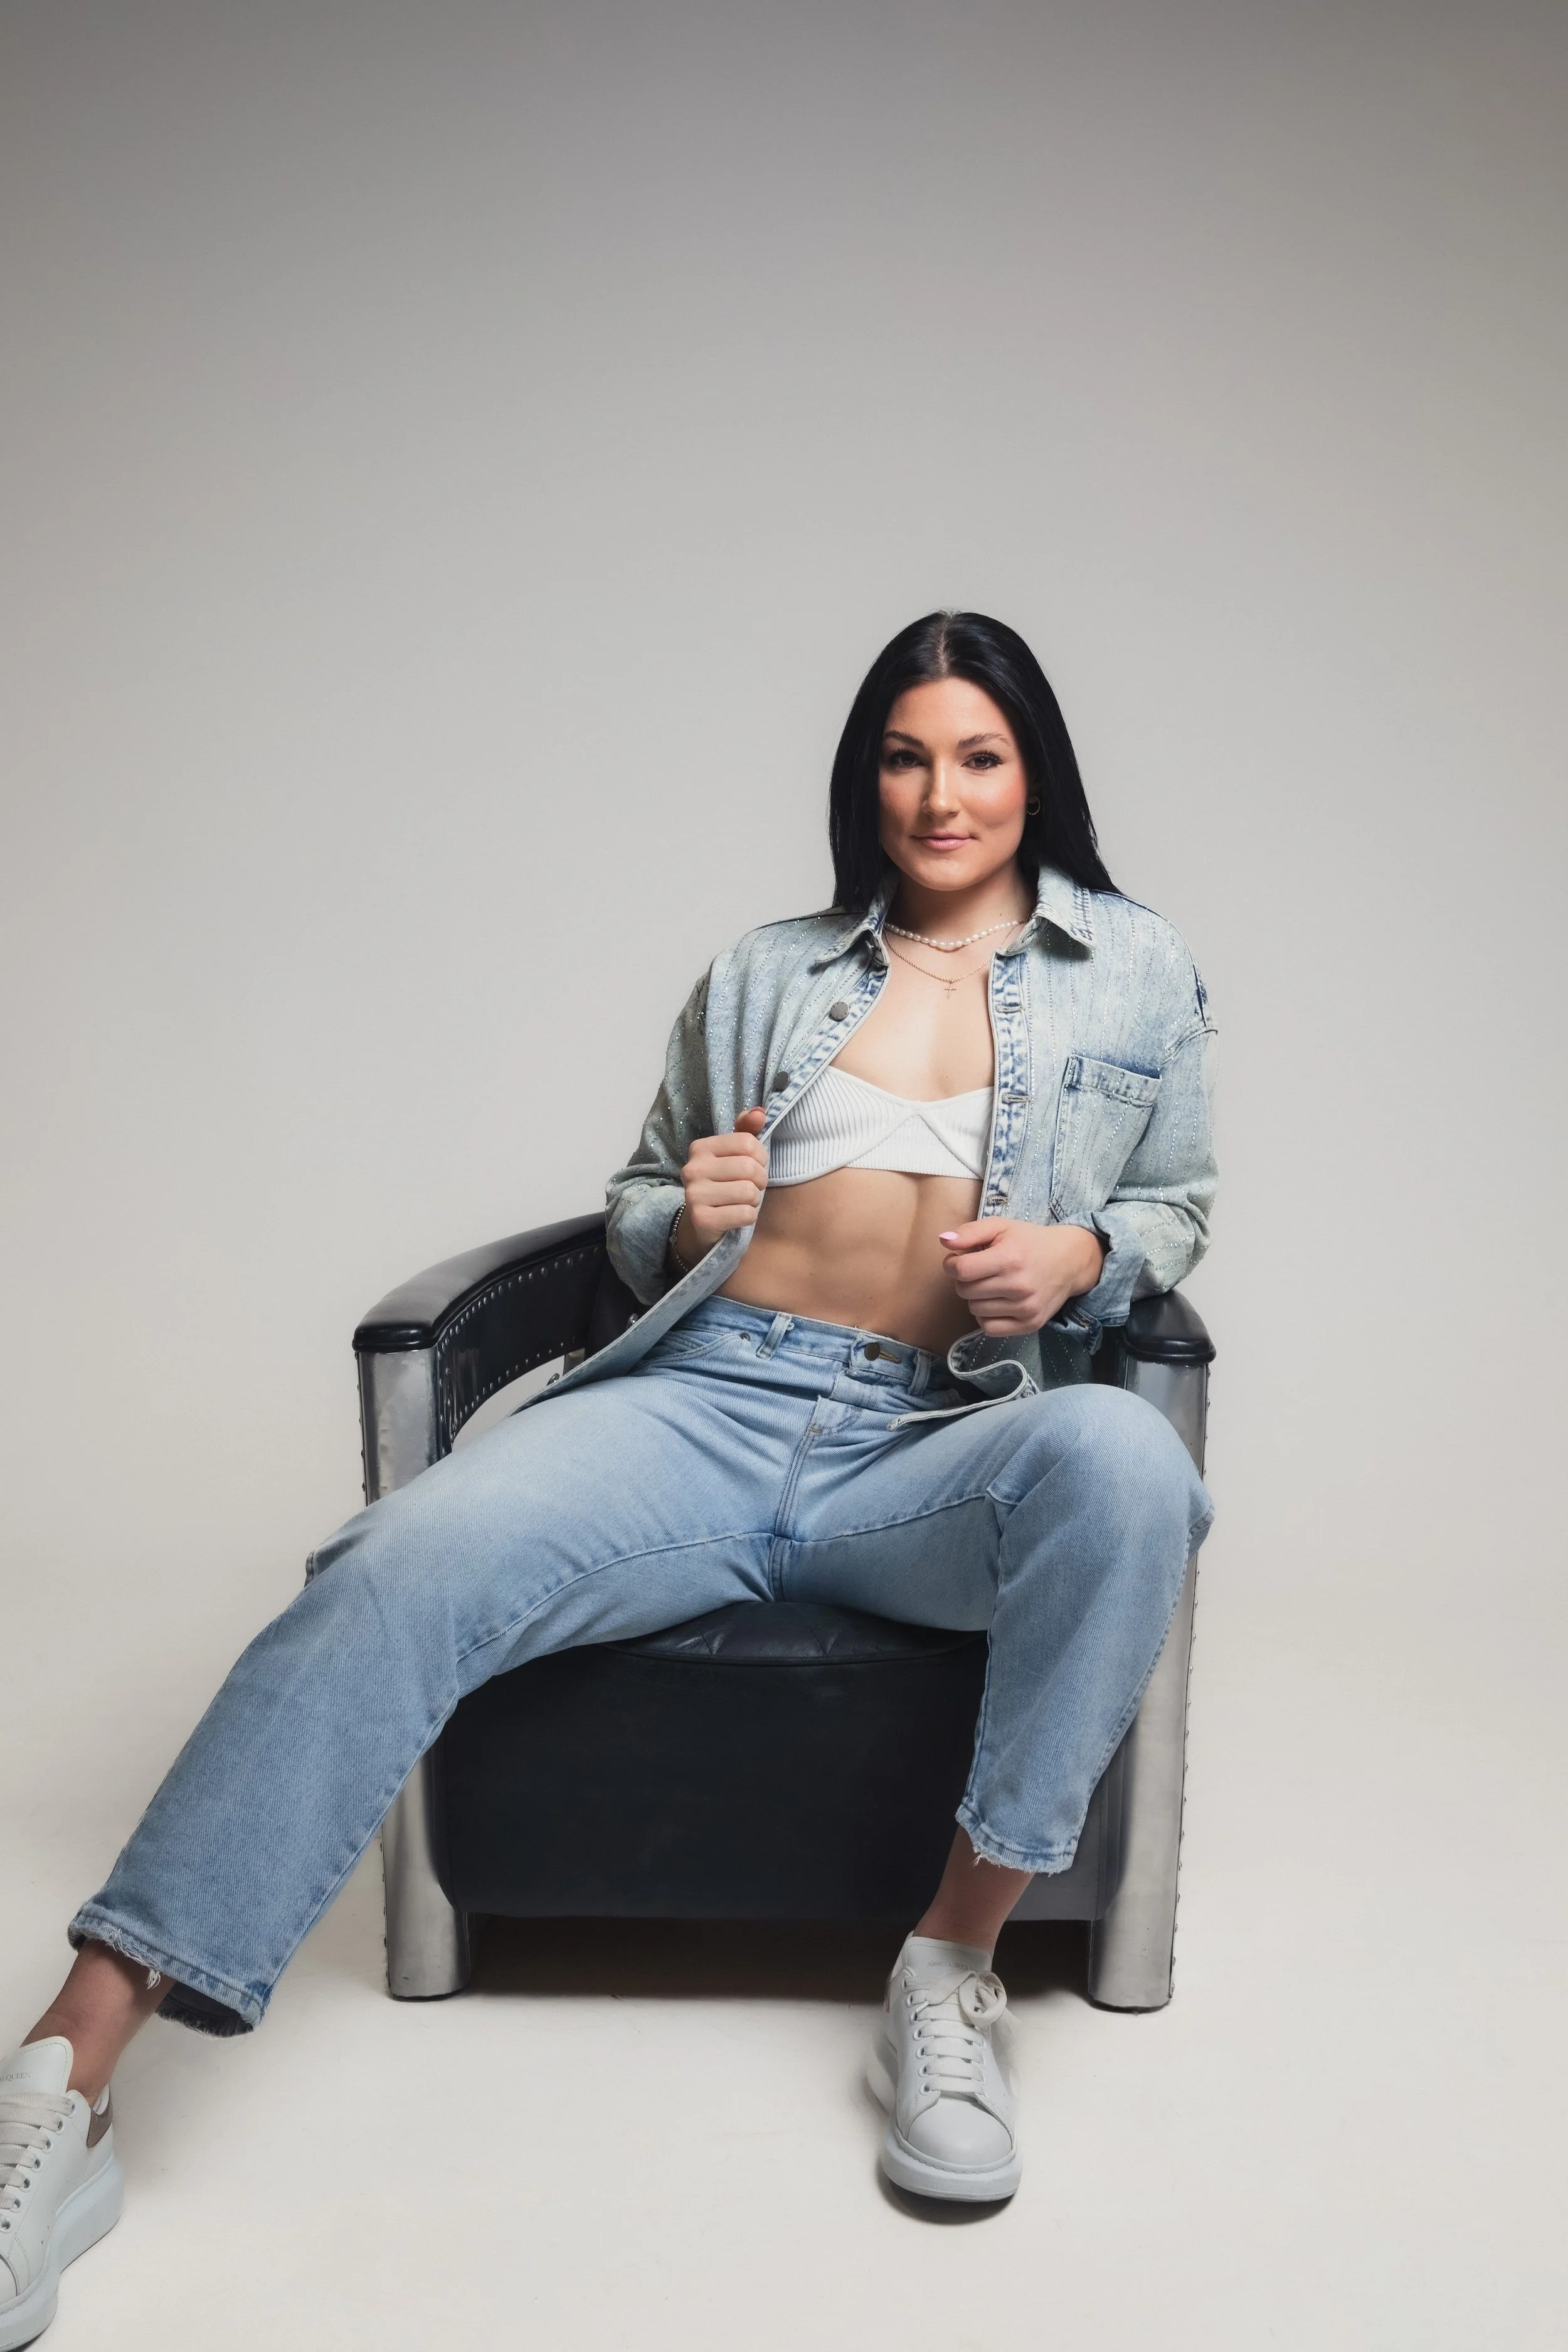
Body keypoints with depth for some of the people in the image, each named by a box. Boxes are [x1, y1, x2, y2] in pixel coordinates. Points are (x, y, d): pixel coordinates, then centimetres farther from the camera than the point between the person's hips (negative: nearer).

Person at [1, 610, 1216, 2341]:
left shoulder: (1139, 976, 18)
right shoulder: (764, 977, 20)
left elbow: (1177, 1204, 22)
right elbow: (636, 1205, 25)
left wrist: (1079, 1254, -2)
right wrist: (684, 1215, 0)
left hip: (930, 1453, -1)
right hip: (703, 1402, 1)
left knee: (1122, 1457, -37)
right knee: (404, 1565, -27)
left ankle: (951, 1973, -20)